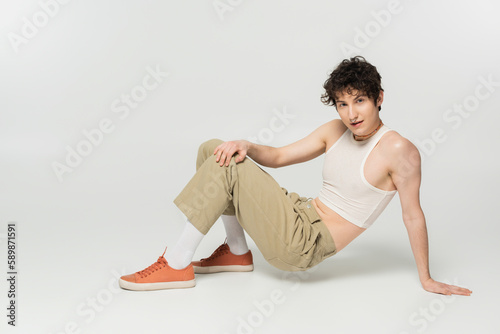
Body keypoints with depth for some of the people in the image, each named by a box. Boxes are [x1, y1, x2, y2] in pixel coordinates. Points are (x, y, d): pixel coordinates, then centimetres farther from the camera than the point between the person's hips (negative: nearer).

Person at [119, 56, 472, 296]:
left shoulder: (399, 150, -13)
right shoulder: (336, 130, 7)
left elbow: (414, 216, -7)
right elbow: (278, 156, 10)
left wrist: (426, 279, 0)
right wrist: (245, 145, -11)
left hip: (304, 244, -8)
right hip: (301, 214, 8)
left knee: (226, 169, -19)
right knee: (215, 150, 11)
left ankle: (177, 265, -9)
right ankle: (237, 252, 12)